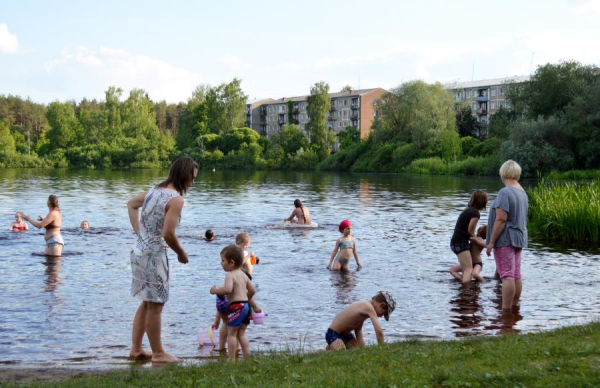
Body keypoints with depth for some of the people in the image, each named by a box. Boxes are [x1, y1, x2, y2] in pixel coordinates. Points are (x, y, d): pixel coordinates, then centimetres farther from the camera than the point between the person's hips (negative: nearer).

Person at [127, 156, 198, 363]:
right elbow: (168, 234, -23)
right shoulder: (176, 199, -17)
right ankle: (158, 353, 14)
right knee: (155, 305, 3)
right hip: (154, 255, -9)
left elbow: (131, 204, 24)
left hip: (139, 251, 9)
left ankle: (136, 349, 26)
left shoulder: (155, 190, 9)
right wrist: (181, 253, -6)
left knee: (147, 303, 19)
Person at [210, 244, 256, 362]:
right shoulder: (243, 274, 15)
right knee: (241, 334, 15)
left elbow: (227, 289, -29)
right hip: (246, 305, 8)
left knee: (231, 334, -1)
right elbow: (252, 290, 17)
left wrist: (215, 290, -14)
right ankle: (247, 358, 13)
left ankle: (232, 360, -2)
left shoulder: (230, 275, -11)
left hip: (236, 307, -8)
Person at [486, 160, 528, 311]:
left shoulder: (505, 192, -17)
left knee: (507, 275, -8)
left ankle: (506, 309, -7)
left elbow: (501, 219, -21)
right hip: (518, 238, 9)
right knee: (516, 275, 11)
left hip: (505, 239, -9)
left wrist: (491, 242, -17)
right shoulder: (522, 192, 11)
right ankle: (514, 306, 18)